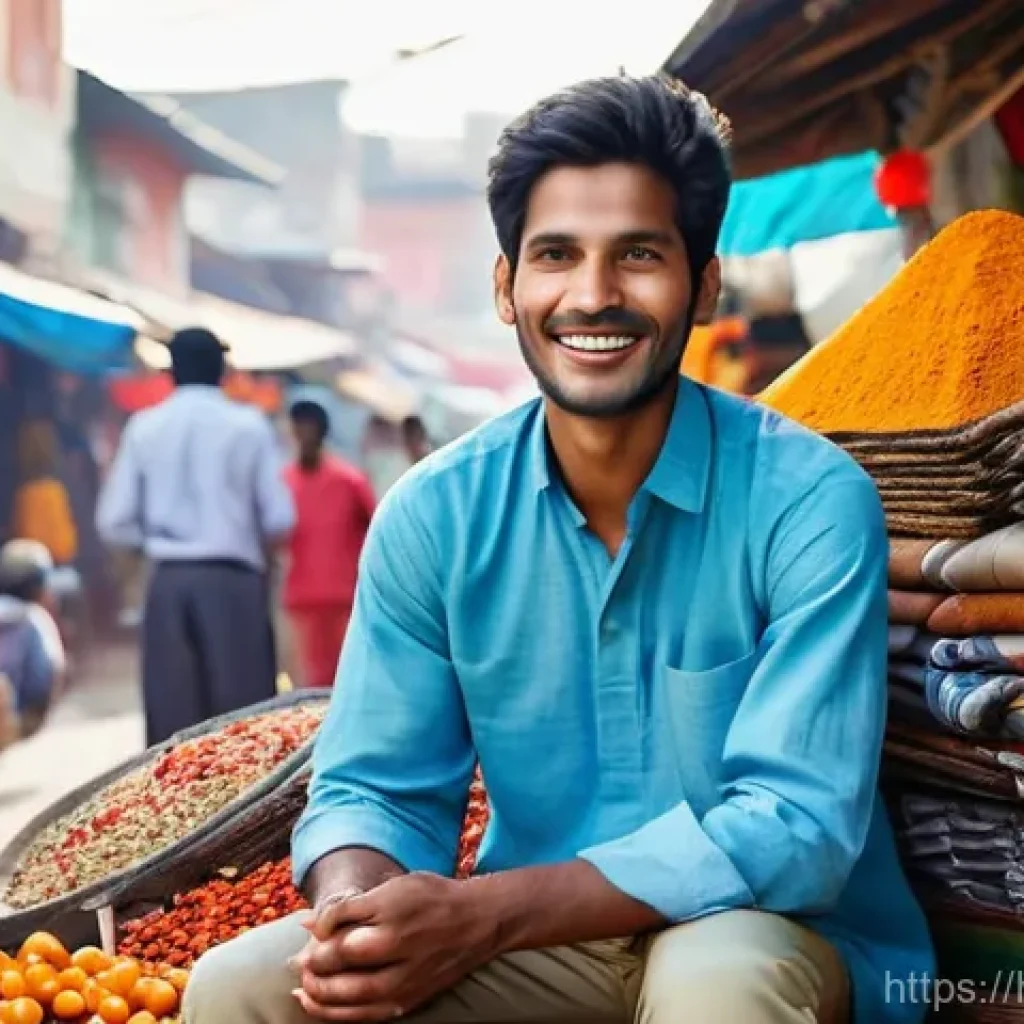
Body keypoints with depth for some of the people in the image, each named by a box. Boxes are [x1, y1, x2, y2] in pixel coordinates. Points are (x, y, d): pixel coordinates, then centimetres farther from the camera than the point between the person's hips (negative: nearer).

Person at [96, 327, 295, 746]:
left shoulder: (144, 427, 5)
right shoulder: (248, 424, -1)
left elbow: (114, 522, 2)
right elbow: (280, 520, -3)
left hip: (169, 582, 2)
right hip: (233, 581, -2)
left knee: (172, 720, 5)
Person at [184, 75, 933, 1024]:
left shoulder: (810, 500, -16)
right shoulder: (433, 513, -5)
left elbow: (794, 824, -21)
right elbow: (374, 786, -1)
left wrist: (481, 913, -31)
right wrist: (355, 912, -26)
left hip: (775, 933, -3)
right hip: (537, 938, 3)